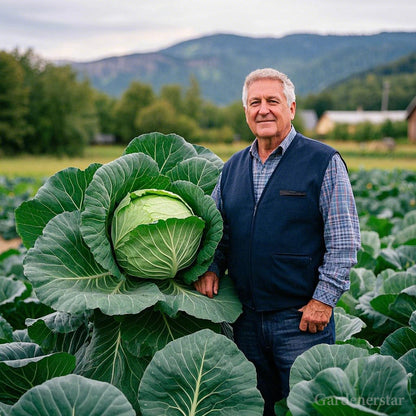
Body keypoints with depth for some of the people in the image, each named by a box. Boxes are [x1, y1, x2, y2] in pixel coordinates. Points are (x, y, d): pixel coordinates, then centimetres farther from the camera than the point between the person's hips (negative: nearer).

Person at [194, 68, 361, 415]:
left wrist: (324, 299, -12)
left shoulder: (324, 161, -6)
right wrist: (211, 267, 0)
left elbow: (344, 241, -8)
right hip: (246, 318, 5)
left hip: (302, 318, -5)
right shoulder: (233, 167, 11)